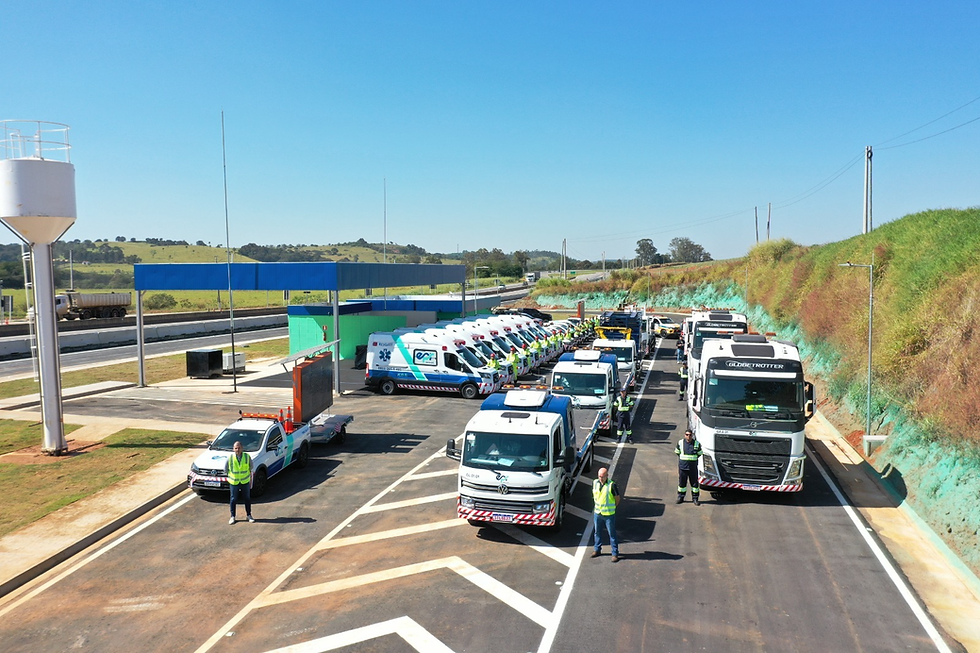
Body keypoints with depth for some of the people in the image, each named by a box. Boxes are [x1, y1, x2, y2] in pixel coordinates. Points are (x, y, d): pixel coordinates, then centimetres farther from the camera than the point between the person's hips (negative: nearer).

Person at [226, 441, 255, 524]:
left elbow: (251, 469, 2)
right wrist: (230, 477, 5)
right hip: (234, 482, -1)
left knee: (247, 499, 11)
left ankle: (249, 515, 24)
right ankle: (232, 516, 21)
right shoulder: (230, 457, -12)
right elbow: (226, 470, 2)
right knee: (233, 499, 7)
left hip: (245, 482, 1)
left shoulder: (247, 457, -9)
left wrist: (251, 480, 4)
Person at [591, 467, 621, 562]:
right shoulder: (595, 483, -1)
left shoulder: (612, 485, -16)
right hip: (597, 513, 5)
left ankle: (615, 554, 13)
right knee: (597, 532, 16)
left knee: (612, 534, 3)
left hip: (609, 514, -5)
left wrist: (611, 508, 5)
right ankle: (597, 550, 32)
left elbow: (617, 498, -4)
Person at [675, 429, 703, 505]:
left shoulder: (697, 443, 1)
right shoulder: (680, 443, 1)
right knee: (682, 482, 6)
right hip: (682, 466, 0)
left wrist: (693, 459, 3)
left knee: (694, 483, 4)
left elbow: (699, 454, 11)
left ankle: (695, 498, 15)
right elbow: (677, 453, 11)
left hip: (693, 467, 0)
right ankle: (680, 497, 19)